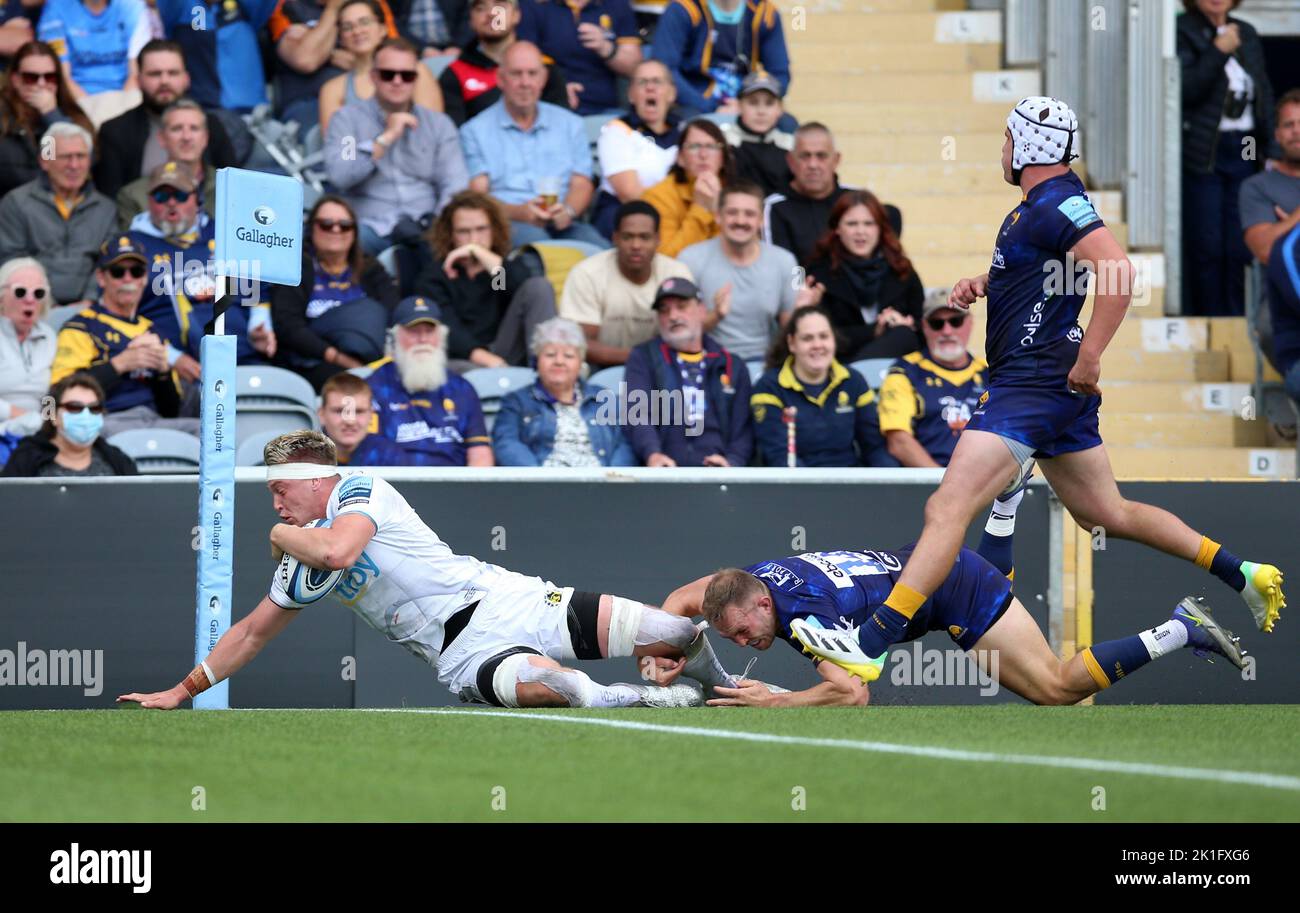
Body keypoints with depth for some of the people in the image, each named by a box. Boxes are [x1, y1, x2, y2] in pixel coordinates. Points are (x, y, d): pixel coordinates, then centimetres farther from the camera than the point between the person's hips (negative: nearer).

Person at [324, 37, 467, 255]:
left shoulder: (439, 124, 18)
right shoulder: (347, 118, 11)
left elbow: (456, 187, 6)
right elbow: (339, 175, -7)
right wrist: (387, 137, -6)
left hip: (425, 227, 2)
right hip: (372, 227, -2)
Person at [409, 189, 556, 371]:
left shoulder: (509, 265, 17)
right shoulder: (433, 273, 10)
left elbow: (532, 293, -9)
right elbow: (446, 330, -7)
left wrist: (483, 255, -7)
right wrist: (484, 358, -26)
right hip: (462, 361, -3)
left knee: (540, 286, -14)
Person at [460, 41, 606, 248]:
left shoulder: (569, 124, 23)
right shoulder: (476, 131, 13)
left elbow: (581, 185, 15)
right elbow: (477, 195, 2)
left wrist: (568, 211, -10)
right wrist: (519, 212, -18)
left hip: (560, 224, 3)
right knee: (533, 238, -41)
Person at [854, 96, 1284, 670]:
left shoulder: (1058, 202, -15)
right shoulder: (1032, 207, 15)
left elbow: (1118, 271, -27)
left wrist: (1089, 356, -28)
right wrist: (980, 284, 14)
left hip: (1035, 381, -11)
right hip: (1060, 387, 11)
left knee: (946, 509, -19)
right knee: (1107, 514, 20)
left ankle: (872, 645, -28)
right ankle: (1244, 575, 23)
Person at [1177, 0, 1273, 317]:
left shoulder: (1247, 35, 15)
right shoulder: (1183, 31, -3)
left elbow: (1264, 95, 17)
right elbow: (1187, 89, -15)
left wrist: (1271, 148, 11)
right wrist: (1219, 51, -17)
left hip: (1242, 154, 5)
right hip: (1202, 156, -5)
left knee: (1239, 247, 4)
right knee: (1205, 246, -3)